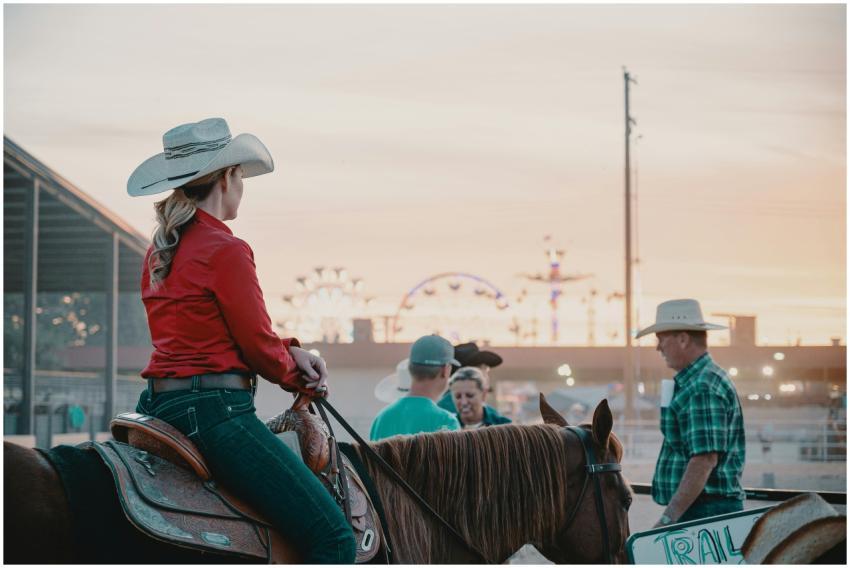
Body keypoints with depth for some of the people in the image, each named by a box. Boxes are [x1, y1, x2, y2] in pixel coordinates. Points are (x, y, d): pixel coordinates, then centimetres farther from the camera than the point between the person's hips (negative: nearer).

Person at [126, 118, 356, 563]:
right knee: (332, 537, -10)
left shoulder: (160, 249, 13)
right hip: (214, 407, -10)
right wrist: (298, 376, 12)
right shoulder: (226, 250, -13)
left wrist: (290, 351, 9)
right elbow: (259, 346, -10)